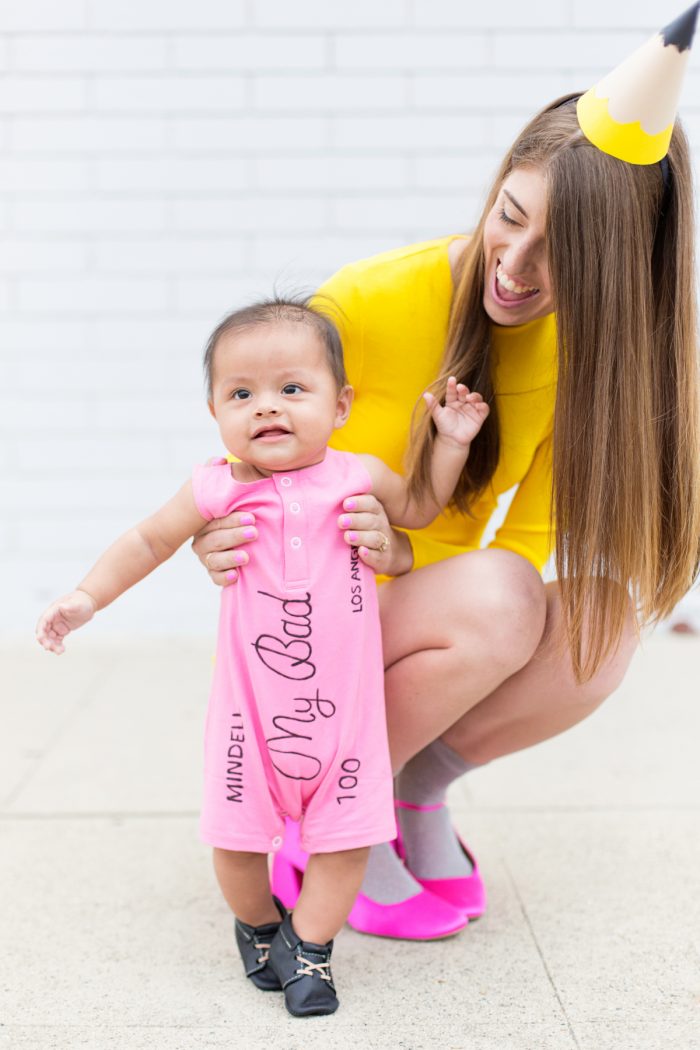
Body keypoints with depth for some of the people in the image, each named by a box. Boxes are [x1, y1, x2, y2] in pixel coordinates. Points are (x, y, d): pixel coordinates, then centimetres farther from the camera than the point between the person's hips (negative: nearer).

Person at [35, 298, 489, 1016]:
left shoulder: (360, 477, -2)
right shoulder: (217, 490, -6)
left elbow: (421, 508, 18)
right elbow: (148, 541, 10)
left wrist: (452, 442, 7)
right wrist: (88, 596, 3)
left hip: (344, 706, 1)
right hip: (251, 706, 0)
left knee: (345, 835, 0)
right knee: (236, 833, 5)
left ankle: (308, 946, 23)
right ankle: (259, 928, 35)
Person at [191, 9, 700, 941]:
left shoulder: (586, 338, -9)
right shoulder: (370, 302, -23)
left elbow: (528, 539, -14)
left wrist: (402, 554, -34)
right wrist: (216, 540, -35)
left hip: (417, 602, 5)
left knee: (604, 621, -23)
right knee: (498, 603, -32)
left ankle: (415, 791, -2)